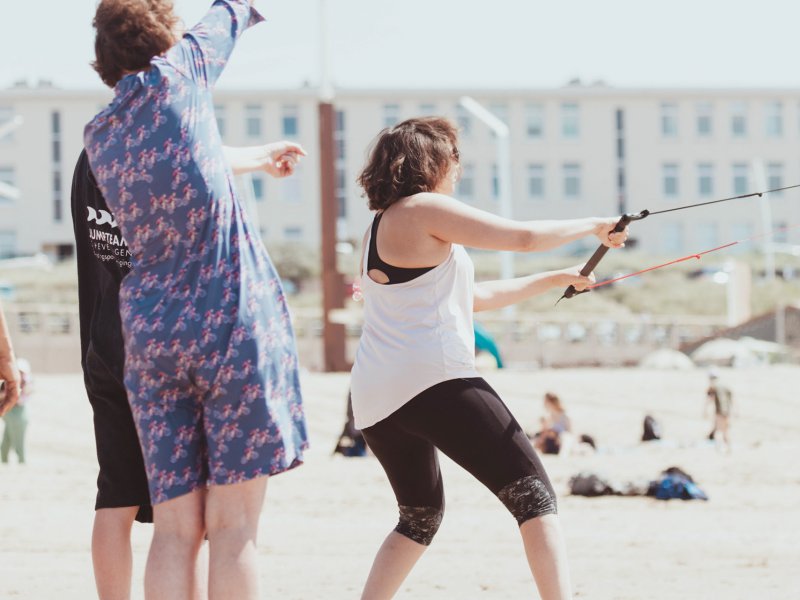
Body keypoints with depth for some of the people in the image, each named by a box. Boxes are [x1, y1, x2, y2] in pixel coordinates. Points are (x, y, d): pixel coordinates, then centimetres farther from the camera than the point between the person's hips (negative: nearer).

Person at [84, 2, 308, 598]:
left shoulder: (98, 137, 12)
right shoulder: (173, 75, -2)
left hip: (150, 338, 5)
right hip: (232, 325, -5)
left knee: (175, 530, 4)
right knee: (232, 528, -4)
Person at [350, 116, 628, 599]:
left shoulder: (383, 226, 25)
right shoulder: (424, 210, -3)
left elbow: (473, 298, 31)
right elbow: (523, 237, -7)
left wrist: (555, 280, 32)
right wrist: (593, 227, 9)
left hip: (375, 399, 9)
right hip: (432, 380, -9)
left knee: (421, 516, 27)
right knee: (534, 495, -11)